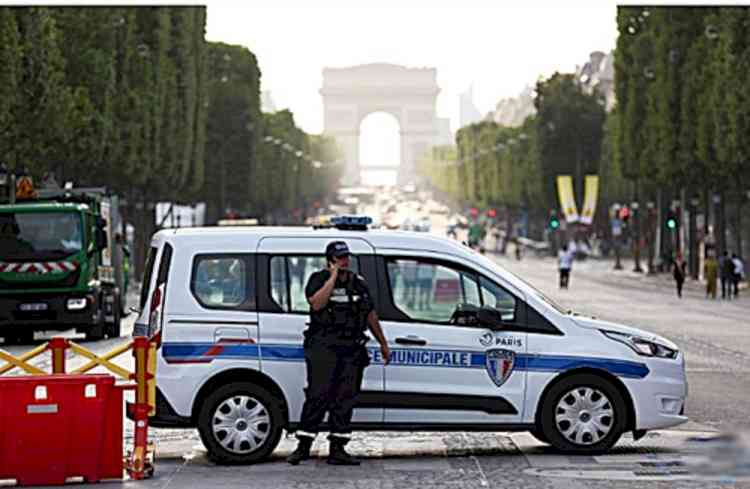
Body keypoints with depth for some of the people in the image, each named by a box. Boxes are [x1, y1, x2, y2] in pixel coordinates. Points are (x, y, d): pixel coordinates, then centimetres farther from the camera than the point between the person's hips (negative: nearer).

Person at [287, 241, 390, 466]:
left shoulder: (358, 283, 17)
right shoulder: (319, 279, 1)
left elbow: (371, 315, 25)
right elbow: (317, 303, -19)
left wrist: (383, 343, 26)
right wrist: (334, 277, -15)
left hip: (352, 349, 5)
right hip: (324, 348, -5)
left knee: (345, 398, 3)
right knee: (318, 395, -10)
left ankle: (337, 450, 7)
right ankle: (303, 446, -6)